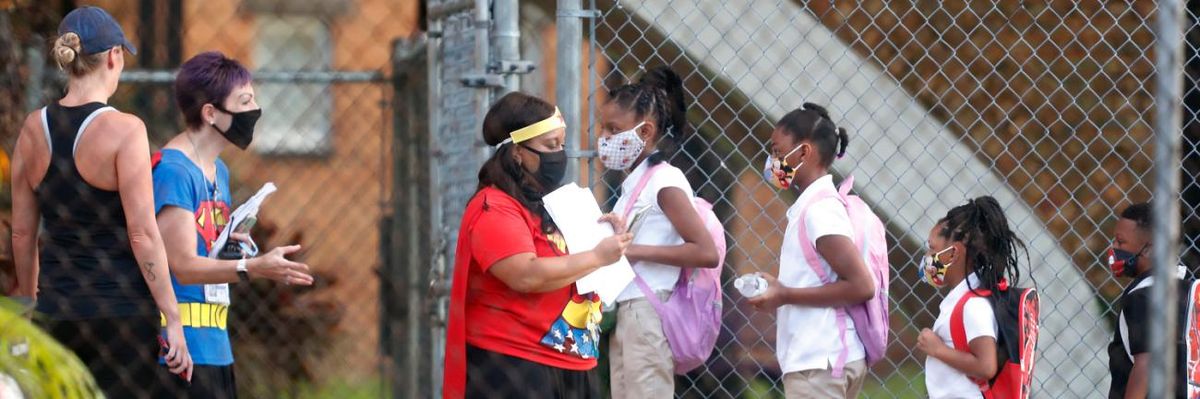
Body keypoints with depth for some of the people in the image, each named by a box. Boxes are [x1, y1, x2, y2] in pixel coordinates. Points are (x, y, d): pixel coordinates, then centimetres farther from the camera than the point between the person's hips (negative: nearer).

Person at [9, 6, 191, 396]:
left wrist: (29, 298, 23)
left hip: (55, 311, 5)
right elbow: (142, 234, -14)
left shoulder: (34, 128, 5)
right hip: (122, 308, -5)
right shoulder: (124, 130, -11)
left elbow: (21, 232, 11)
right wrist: (173, 319, -10)